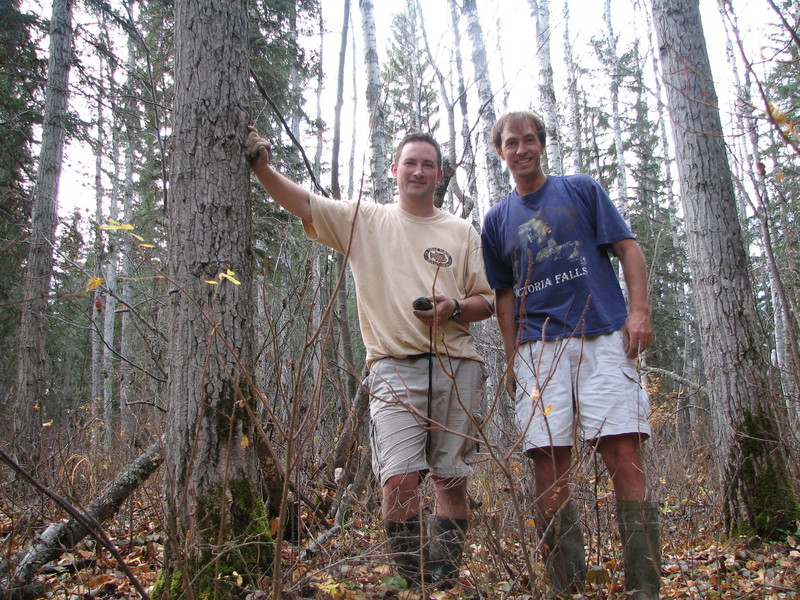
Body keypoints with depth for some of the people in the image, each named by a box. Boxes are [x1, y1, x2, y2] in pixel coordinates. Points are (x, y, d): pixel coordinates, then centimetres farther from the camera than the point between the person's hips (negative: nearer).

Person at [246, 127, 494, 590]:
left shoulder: (461, 231, 15)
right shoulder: (363, 220, 12)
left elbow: (488, 302, 14)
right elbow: (300, 201, 2)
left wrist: (456, 308, -6)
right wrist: (261, 165, -14)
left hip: (457, 366, 2)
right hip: (395, 365, -2)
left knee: (453, 481, 5)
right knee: (399, 481, -12)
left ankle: (444, 581, 20)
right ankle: (412, 583, 7)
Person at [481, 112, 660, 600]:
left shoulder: (582, 189, 13)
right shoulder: (496, 219, 18)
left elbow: (628, 248, 6)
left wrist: (639, 309, -8)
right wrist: (512, 356, 8)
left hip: (603, 337, -2)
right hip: (539, 348, 2)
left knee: (625, 455, -9)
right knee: (549, 465, -3)